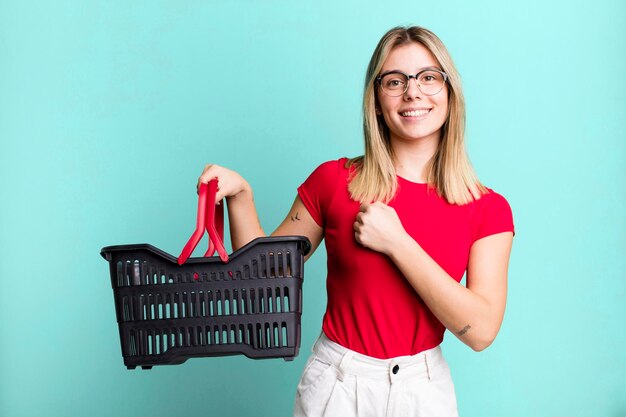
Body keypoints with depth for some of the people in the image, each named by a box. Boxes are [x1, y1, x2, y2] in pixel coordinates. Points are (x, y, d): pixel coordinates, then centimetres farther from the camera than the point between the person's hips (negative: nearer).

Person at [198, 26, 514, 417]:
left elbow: (480, 330, -16)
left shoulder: (488, 209, -7)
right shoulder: (334, 180, -8)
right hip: (337, 383, 0)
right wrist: (241, 196, -17)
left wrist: (397, 242, -21)